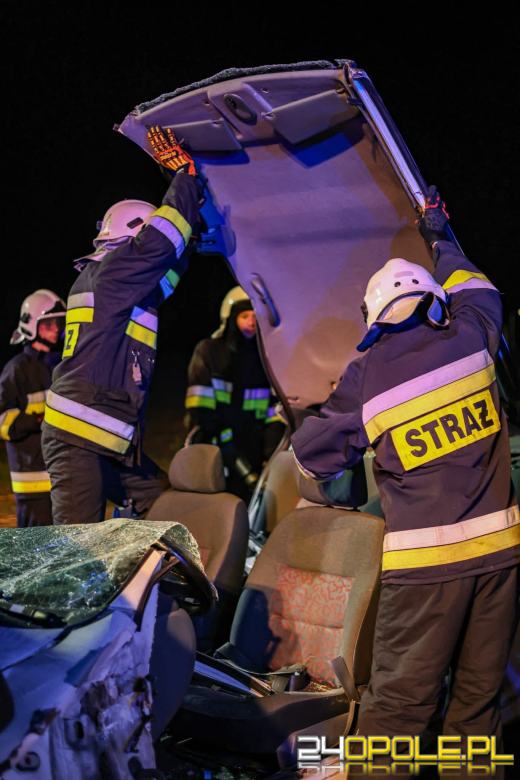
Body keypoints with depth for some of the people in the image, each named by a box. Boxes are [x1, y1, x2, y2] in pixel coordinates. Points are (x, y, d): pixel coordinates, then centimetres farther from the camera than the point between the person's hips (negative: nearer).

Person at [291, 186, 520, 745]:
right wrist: (441, 238, 44)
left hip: (424, 557, -3)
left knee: (401, 698, 0)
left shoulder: (366, 377, -2)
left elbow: (311, 452, 7)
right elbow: (473, 289, 27)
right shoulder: (468, 338, 4)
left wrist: (342, 487, 29)